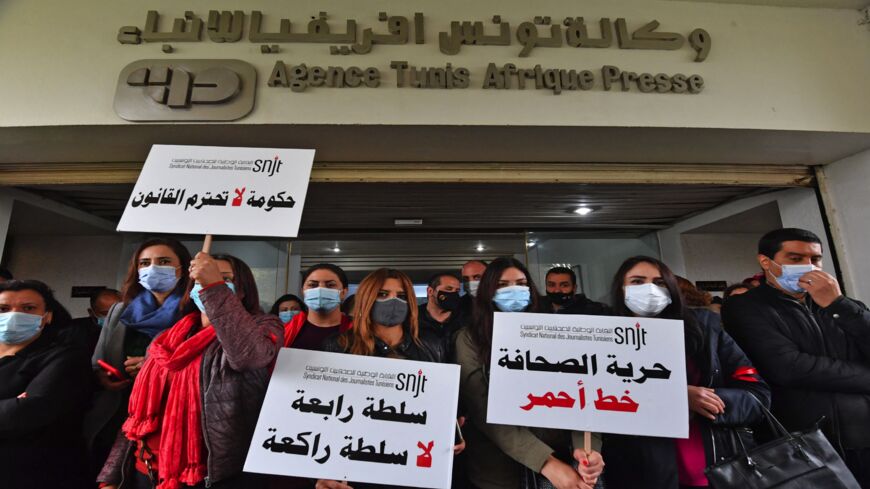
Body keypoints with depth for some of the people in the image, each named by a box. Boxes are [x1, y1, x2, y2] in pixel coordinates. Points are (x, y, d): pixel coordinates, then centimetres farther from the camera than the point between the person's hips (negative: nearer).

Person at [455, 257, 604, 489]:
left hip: (559, 459, 3)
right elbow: (483, 410, -16)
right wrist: (545, 462, -23)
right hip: (497, 468, -2)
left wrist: (585, 445, -25)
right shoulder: (469, 339, -7)